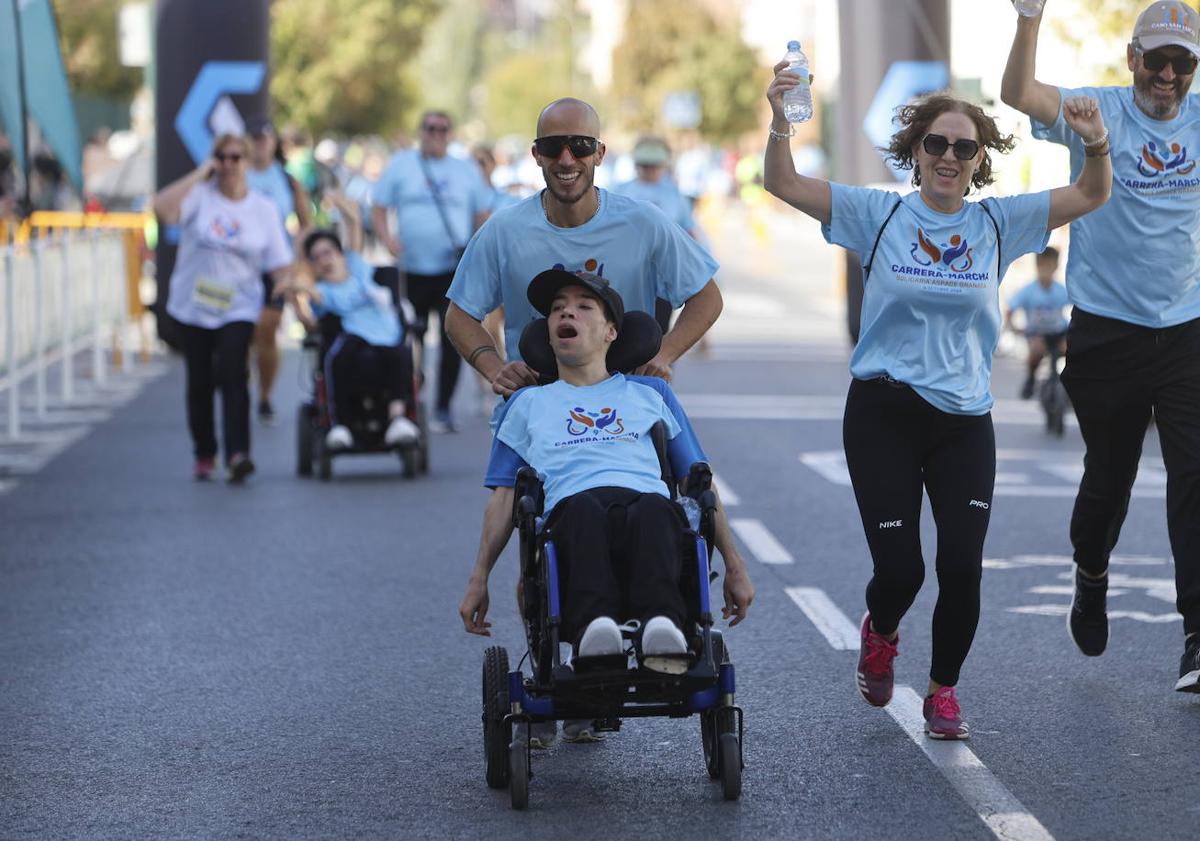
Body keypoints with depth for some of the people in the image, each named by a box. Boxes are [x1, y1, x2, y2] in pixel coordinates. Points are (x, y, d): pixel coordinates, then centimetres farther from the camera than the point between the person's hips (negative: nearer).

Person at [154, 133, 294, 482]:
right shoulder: (200, 196, -3)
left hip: (238, 307, -1)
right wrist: (199, 175, -16)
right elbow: (162, 208, -23)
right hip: (194, 305, 1)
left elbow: (279, 263, 3)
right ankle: (205, 454, 23)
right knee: (199, 382, 7)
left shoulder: (262, 208, 4)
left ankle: (237, 454, -25)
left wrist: (287, 284, -18)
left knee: (232, 375, -18)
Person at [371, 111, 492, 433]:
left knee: (453, 340, -7)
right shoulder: (401, 165, 7)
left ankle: (443, 409, 1)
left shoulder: (467, 171, 11)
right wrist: (388, 238, -11)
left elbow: (483, 216, 14)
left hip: (455, 271, 0)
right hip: (413, 270, 0)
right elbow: (378, 209, 7)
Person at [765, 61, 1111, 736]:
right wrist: (781, 122, -25)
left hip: (965, 419, 2)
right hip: (884, 412, -2)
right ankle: (881, 632, 32)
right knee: (899, 568, -5)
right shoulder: (879, 215, -1)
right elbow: (783, 184, -7)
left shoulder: (999, 224, 5)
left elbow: (1091, 196, 2)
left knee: (963, 565, -7)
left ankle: (945, 690, 16)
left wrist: (1097, 144, -19)